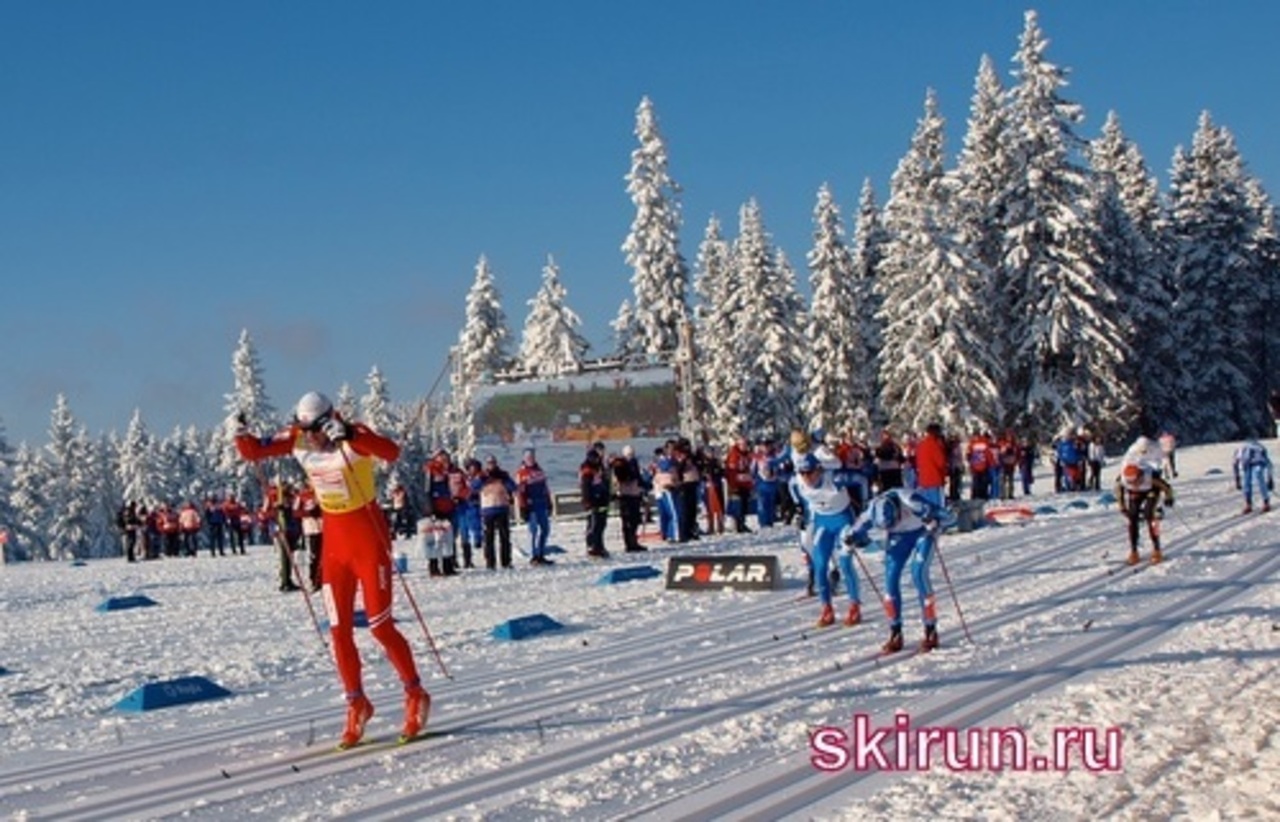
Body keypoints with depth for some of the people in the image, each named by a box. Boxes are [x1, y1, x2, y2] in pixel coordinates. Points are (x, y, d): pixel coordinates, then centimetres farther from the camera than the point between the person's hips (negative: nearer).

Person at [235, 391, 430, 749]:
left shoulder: (353, 436, -20)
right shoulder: (296, 440, -3)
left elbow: (391, 453, -39)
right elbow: (252, 452, 3)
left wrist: (348, 435, -51)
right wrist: (241, 434, -19)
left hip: (368, 538, -5)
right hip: (334, 540, 5)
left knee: (381, 627, -3)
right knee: (339, 632, 6)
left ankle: (416, 696, 14)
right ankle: (357, 704, 21)